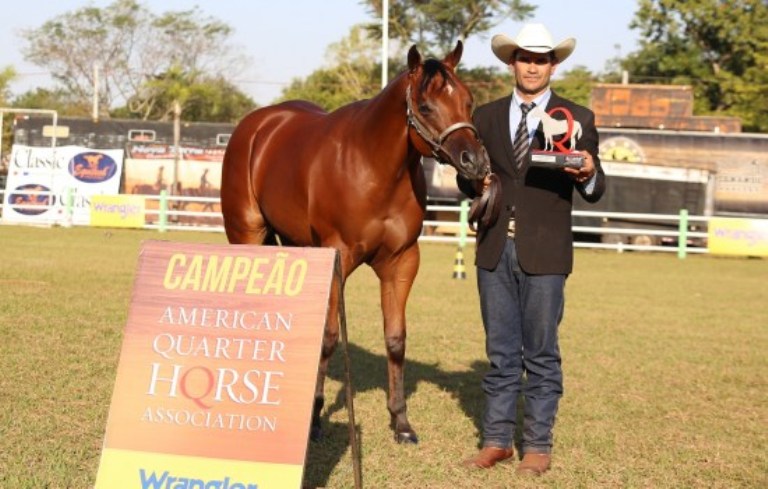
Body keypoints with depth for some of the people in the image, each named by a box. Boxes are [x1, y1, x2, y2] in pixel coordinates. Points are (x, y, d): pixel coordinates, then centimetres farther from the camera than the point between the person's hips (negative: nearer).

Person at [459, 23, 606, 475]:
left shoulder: (577, 118, 1)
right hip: (495, 250, 3)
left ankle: (538, 445, 11)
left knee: (541, 353, 2)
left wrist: (589, 174, -25)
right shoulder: (487, 116, 10)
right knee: (501, 352, 10)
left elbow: (595, 191, -2)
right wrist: (475, 184, -10)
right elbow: (467, 174, 13)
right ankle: (497, 440, 17)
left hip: (544, 253, -3)